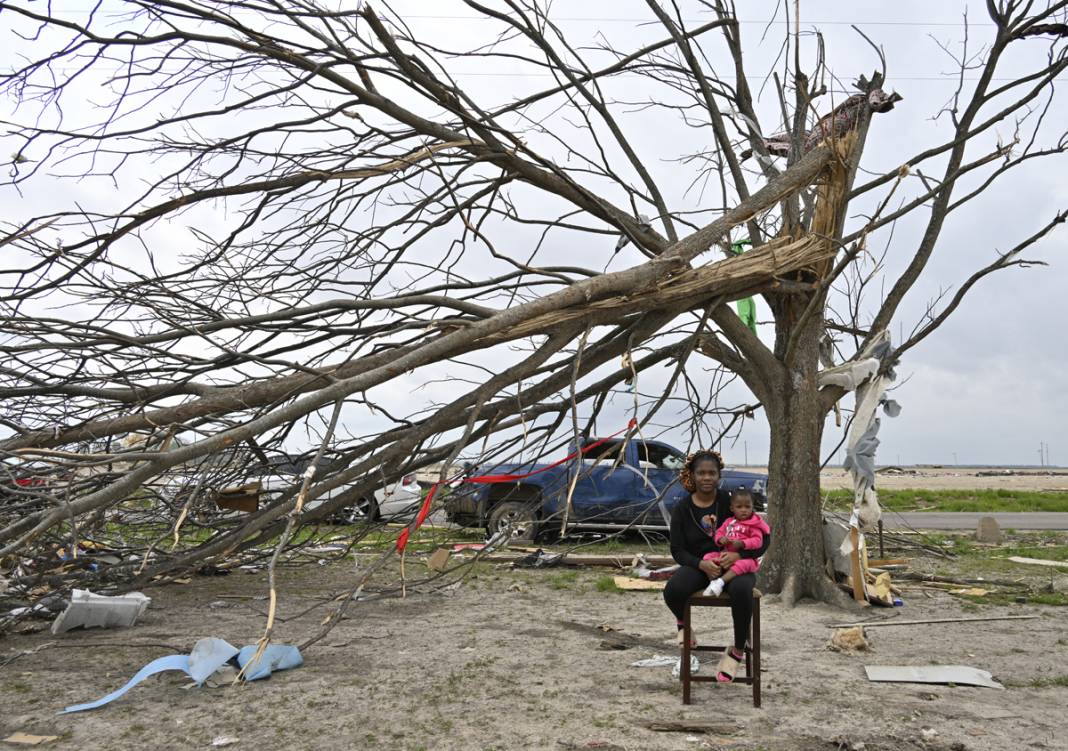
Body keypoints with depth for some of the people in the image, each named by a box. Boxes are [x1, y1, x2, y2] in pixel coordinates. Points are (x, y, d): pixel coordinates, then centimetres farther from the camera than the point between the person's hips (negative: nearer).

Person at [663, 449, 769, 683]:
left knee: (741, 591, -38)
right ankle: (683, 622, 8)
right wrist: (702, 564, -21)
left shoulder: (731, 501, -4)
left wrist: (738, 555, -22)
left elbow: (763, 538, -3)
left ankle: (737, 651, -13)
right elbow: (677, 550, 0)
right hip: (698, 565, 2)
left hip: (734, 565, -1)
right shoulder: (682, 509, 2)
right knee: (673, 590, -31)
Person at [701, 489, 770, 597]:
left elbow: (757, 540, -11)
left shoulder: (753, 524, 0)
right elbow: (719, 533, 15)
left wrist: (742, 544, -26)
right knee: (708, 556, -11)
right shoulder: (729, 522, 15)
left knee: (744, 563, -39)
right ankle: (714, 581, -22)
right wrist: (721, 539, -11)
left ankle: (721, 581, -43)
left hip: (744, 556, -5)